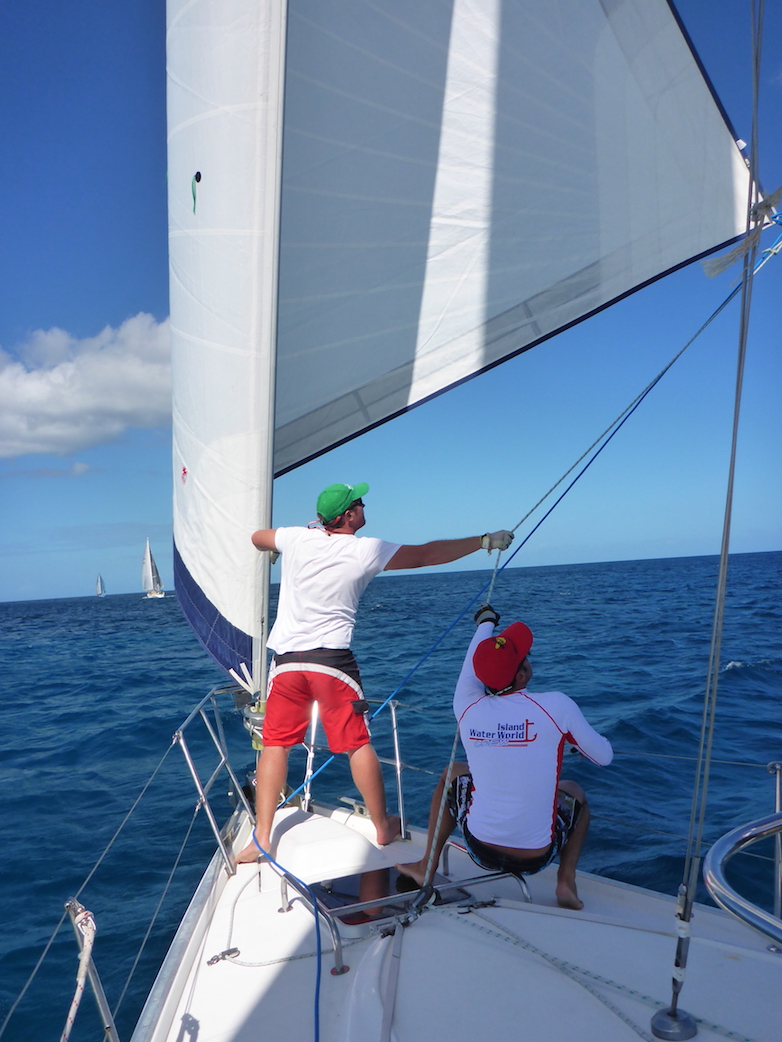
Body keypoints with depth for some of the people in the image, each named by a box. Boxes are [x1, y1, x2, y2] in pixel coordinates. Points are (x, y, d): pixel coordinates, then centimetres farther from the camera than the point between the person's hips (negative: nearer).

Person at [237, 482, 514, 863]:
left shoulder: (298, 538, 2)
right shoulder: (367, 551, -5)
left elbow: (257, 538, 23)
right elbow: (427, 554, 2)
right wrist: (484, 541, 10)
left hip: (286, 660, 2)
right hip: (332, 660, -2)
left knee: (275, 744, 9)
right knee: (358, 745, 9)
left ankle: (262, 836, 8)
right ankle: (383, 827, 23)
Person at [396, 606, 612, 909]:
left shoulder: (467, 708, -11)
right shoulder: (556, 706, -19)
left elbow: (470, 665, 11)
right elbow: (604, 756, -4)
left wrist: (486, 622, 30)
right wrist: (571, 733, 18)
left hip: (481, 850, 1)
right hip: (536, 857, -1)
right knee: (574, 792, 29)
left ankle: (427, 867, 30)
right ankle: (566, 882, 12)